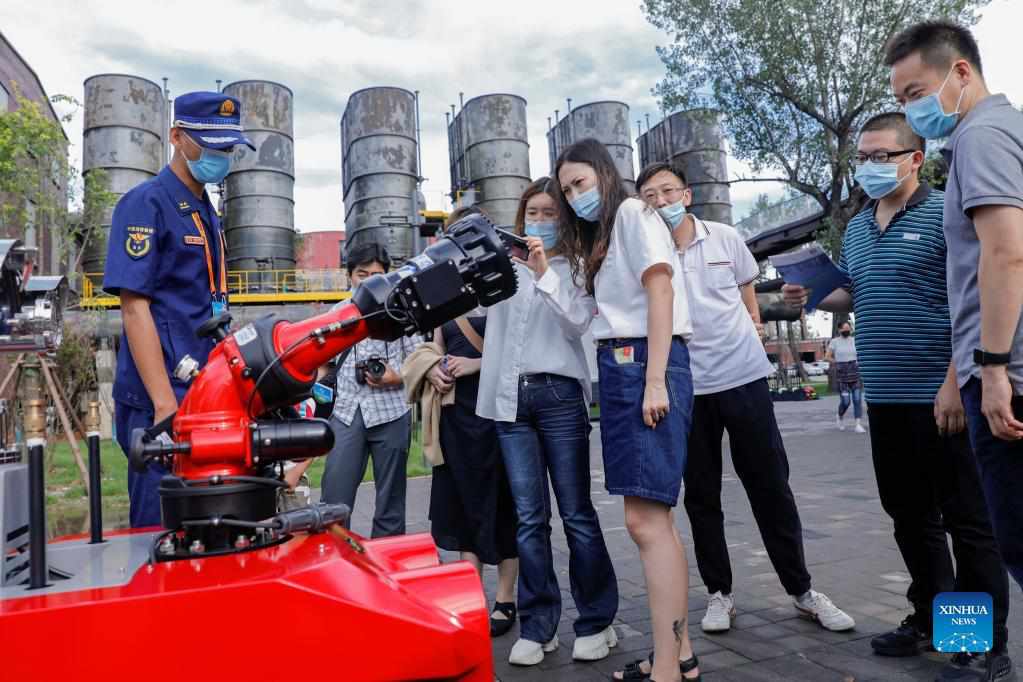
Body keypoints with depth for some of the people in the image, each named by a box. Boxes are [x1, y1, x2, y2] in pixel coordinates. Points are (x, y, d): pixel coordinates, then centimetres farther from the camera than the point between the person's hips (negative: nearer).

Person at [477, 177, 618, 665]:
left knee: (576, 513, 0)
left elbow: (578, 322, -8)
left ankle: (596, 622, 13)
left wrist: (545, 273, -15)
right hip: (510, 399, 4)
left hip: (559, 395, -3)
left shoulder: (575, 268, 6)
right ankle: (537, 627, 13)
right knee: (529, 518, 4)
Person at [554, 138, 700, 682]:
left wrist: (655, 380, -20)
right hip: (619, 367, 9)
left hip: (646, 364, -9)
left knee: (645, 520, -14)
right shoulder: (600, 238, 25)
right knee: (650, 519, 7)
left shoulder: (633, 212, 0)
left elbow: (660, 293, -12)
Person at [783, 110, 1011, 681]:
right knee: (910, 515, 16)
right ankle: (932, 618, 31)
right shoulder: (856, 230, 14)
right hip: (885, 399, 7)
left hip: (940, 397, -7)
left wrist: (954, 383, -20)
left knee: (967, 519, 3)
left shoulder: (945, 215, -7)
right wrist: (812, 296, 5)